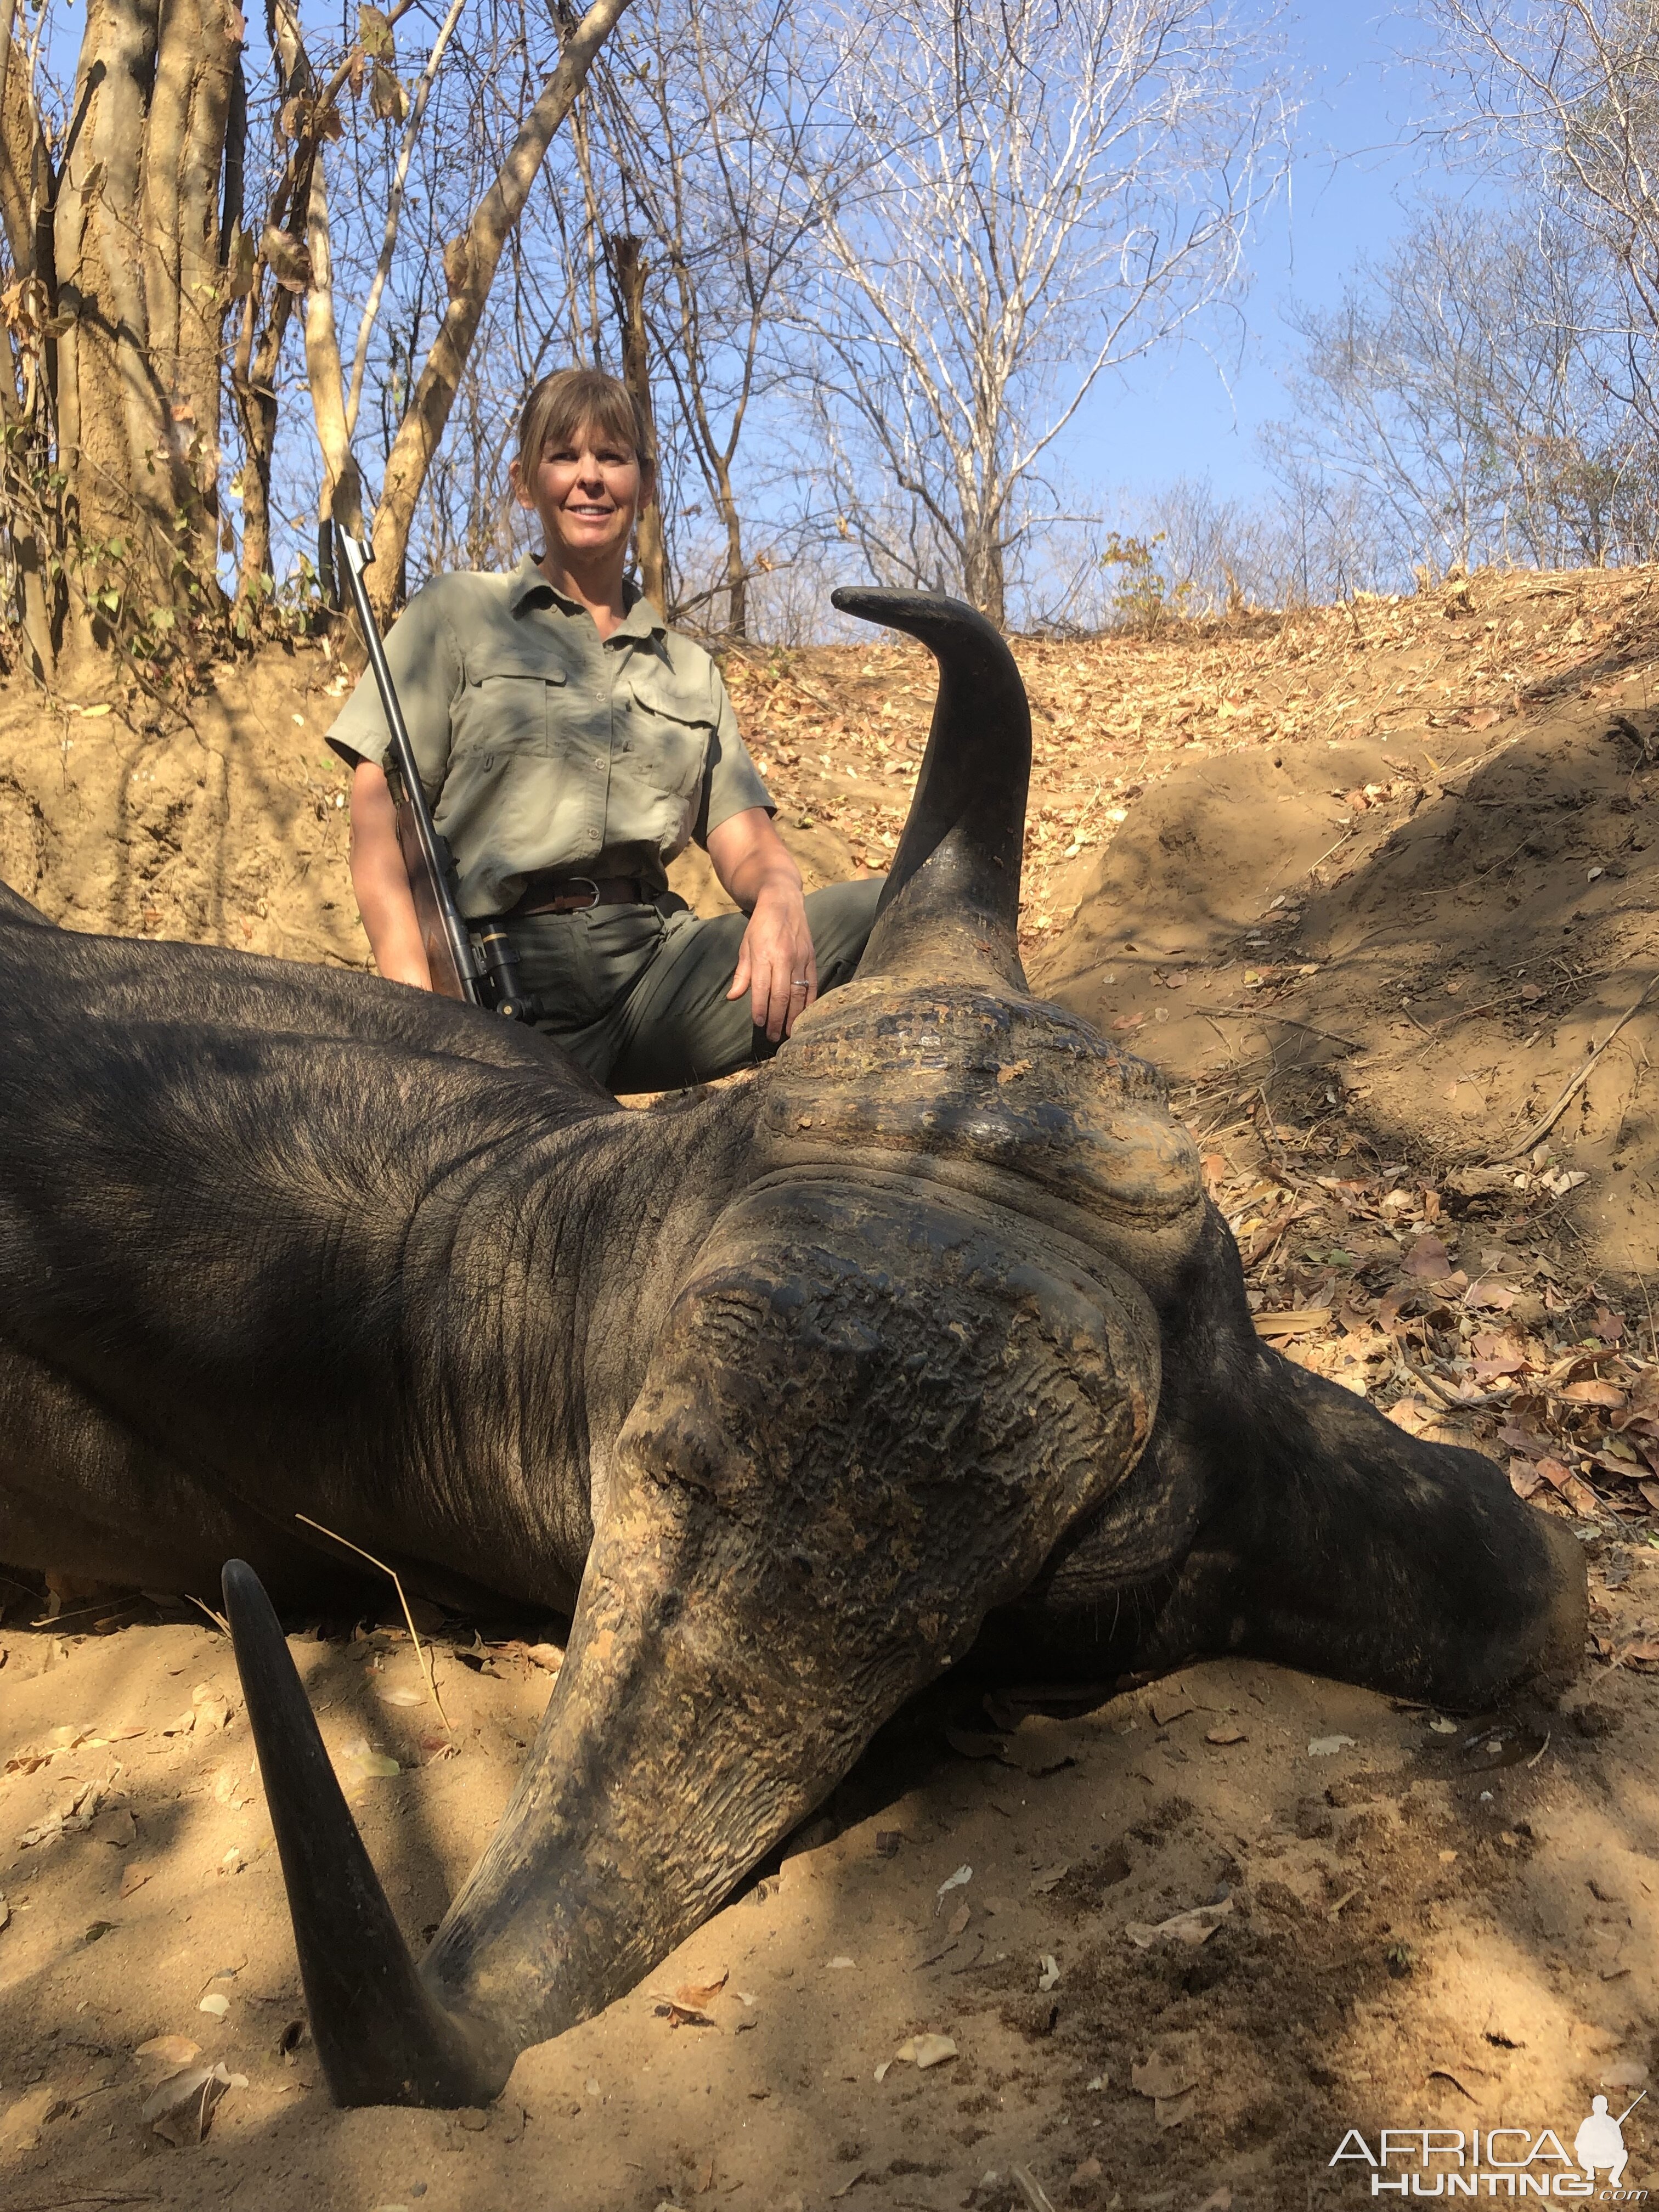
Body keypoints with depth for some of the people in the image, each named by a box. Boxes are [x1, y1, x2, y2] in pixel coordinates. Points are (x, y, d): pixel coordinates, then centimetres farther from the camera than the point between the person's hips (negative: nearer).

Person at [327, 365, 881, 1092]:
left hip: (660, 961, 4)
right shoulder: (455, 615, 14)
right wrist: (419, 1007, -13)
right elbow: (378, 823, 3)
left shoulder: (689, 669, 24)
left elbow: (744, 844, 14)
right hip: (512, 972, -4)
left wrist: (780, 896, -13)